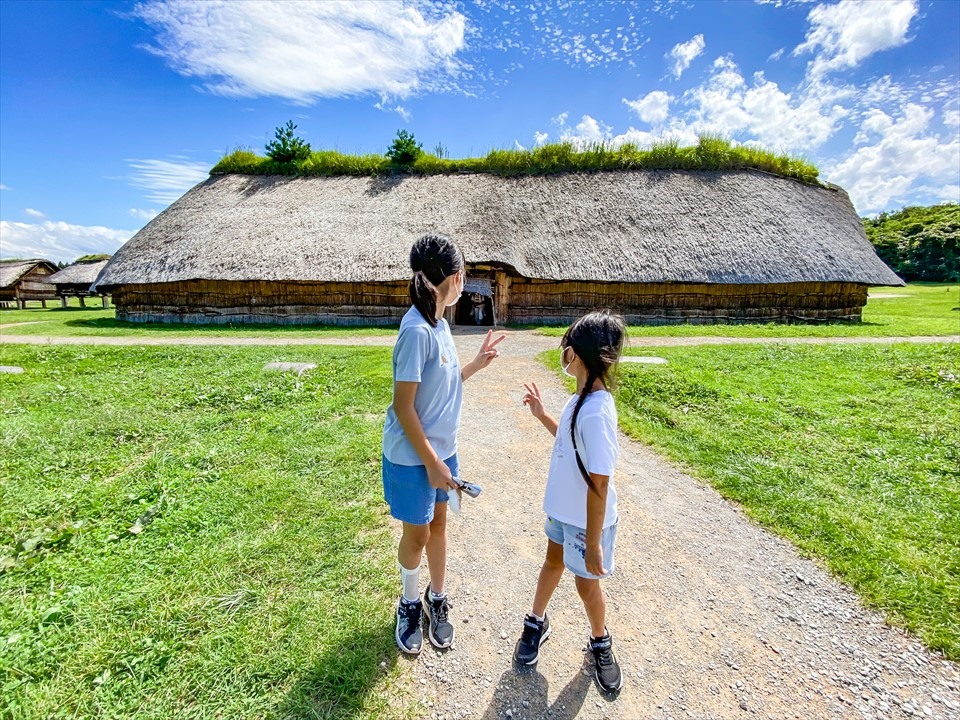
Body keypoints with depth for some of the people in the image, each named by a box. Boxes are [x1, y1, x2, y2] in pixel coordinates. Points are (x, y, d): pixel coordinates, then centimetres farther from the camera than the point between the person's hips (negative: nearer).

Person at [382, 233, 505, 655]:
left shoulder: (438, 323, 2)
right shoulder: (416, 331, -26)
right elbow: (403, 406, -23)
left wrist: (475, 365, 7)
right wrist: (431, 462, -18)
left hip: (441, 448, 8)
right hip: (413, 456, -8)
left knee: (438, 524, 21)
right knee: (417, 534, 13)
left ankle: (436, 600, 43)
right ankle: (410, 605, 40)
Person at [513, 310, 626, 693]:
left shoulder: (595, 412, -33)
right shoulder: (582, 399, -6)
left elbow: (599, 483, -28)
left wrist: (592, 542, -21)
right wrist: (541, 414, 9)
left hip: (587, 519, -8)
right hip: (564, 509, 8)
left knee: (587, 583, 17)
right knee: (553, 563, 26)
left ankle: (600, 643, 47)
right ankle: (536, 623, 51)